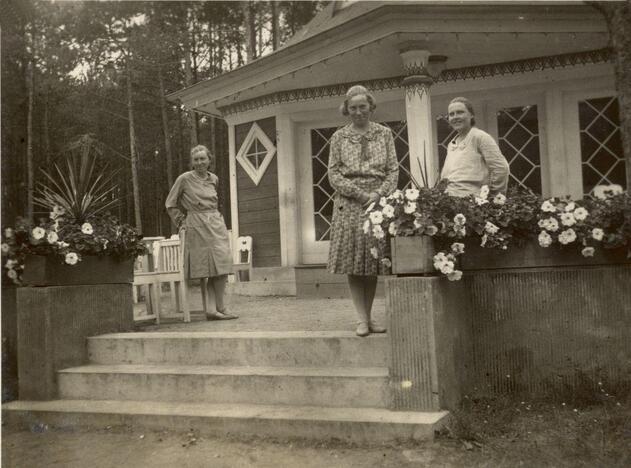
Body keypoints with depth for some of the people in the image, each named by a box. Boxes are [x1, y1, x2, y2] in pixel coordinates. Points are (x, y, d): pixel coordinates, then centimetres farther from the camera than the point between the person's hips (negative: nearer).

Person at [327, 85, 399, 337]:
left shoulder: (384, 133, 11)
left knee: (373, 263, 3)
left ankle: (369, 317, 12)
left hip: (378, 202, 1)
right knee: (353, 263, -4)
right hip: (349, 203, -1)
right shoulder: (339, 137, 9)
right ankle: (362, 319, 0)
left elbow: (393, 170, 6)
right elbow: (334, 174, 2)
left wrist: (379, 194, -11)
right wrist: (360, 194, -10)